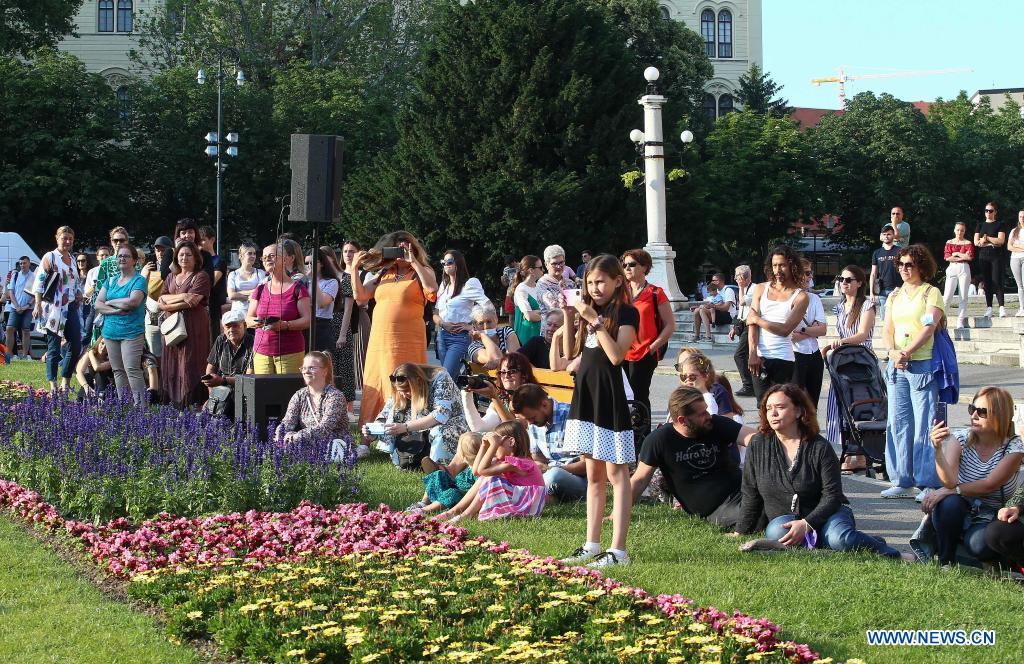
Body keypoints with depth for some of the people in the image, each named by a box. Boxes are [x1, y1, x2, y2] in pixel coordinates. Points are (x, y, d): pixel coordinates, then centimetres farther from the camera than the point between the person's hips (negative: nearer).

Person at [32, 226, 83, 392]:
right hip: (53, 308, -7)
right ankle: (53, 385, 0)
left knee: (75, 346, 2)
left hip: (70, 308, 7)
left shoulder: (72, 259, 15)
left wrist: (79, 294, 10)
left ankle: (66, 383, 14)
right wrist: (38, 305, -15)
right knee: (54, 347, -4)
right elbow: (39, 281, -9)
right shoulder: (50, 257, -4)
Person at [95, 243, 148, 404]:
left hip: (131, 332, -7)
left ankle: (140, 404, -13)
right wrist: (116, 310, -10)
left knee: (132, 369, -14)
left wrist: (110, 302, -5)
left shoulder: (139, 280, -2)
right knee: (118, 371, 8)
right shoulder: (111, 281, 16)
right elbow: (98, 305, 9)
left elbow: (133, 302, -19)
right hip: (111, 331, 7)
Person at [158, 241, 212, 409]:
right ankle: (173, 406, 3)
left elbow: (192, 301, -11)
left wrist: (169, 304, -2)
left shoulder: (201, 277, 1)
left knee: (189, 368, -10)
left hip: (194, 328, -6)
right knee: (170, 368, 1)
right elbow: (162, 301, 6)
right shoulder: (171, 278, 19)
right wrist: (182, 296, -10)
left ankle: (190, 406, -10)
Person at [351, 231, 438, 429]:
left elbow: (432, 289, -17)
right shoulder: (383, 274, 17)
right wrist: (354, 269, 4)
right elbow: (360, 296, 12)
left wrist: (414, 262, -12)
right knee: (373, 392, 4)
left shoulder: (422, 272, 4)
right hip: (379, 342, 5)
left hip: (407, 344, -5)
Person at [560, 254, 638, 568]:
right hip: (586, 393, 8)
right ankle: (592, 545, 16)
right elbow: (570, 353, 11)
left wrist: (595, 319, -19)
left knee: (616, 472, -7)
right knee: (594, 476, 12)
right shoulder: (590, 310, 14)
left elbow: (616, 355, -19)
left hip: (610, 397, -8)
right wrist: (569, 317, 0)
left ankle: (618, 549, -8)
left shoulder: (626, 313, -7)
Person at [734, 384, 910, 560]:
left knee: (839, 538, -36)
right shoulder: (758, 445, 2)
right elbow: (750, 496, 10)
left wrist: (806, 524, -24)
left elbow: (832, 496, -11)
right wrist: (740, 533, 6)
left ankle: (894, 555, -16)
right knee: (776, 532, -35)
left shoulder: (819, 448, -6)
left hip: (824, 515, -2)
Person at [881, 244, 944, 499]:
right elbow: (887, 330, 11)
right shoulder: (895, 296, 18)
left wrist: (907, 352, -21)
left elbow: (929, 327, -12)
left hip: (923, 364, -6)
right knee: (898, 423, 5)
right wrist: (893, 351, -10)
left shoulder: (931, 293, 0)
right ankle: (903, 482, 11)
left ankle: (928, 482, -4)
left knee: (924, 424, -7)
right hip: (896, 365, 6)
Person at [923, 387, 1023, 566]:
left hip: (995, 518, -2)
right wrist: (938, 449, -40)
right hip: (963, 513, 2)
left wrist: (949, 490, -26)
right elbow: (950, 481, -24)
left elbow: (989, 485, -20)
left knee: (978, 543, -35)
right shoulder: (960, 439, -9)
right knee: (948, 503, -33)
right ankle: (945, 562, -12)